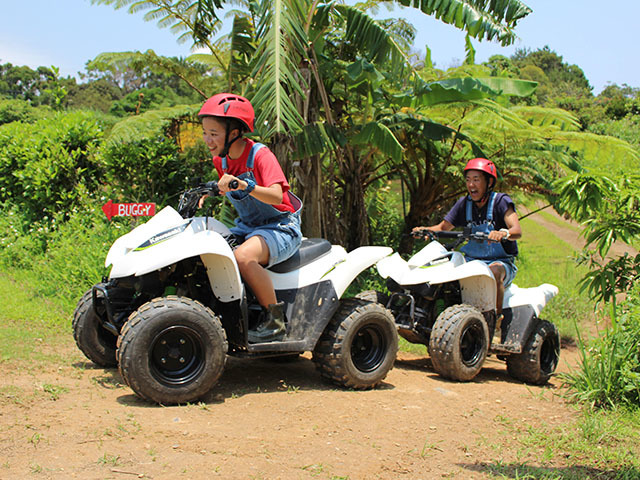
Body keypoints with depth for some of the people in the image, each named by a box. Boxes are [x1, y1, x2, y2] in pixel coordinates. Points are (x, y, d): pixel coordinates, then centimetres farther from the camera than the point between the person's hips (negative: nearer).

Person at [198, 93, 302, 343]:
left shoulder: (260, 154, -17)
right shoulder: (221, 160, 6)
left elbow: (276, 196, -31)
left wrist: (244, 185, -46)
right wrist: (206, 198, 6)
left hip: (280, 226, -8)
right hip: (245, 227, 8)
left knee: (244, 256, -36)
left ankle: (274, 319, -21)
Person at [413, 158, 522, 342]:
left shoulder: (501, 201, -7)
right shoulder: (464, 203, 8)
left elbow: (517, 230, -22)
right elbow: (443, 227, 10)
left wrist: (503, 233, -45)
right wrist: (426, 230, -12)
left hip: (501, 261, -5)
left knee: (495, 271, -39)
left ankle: (496, 325, -28)